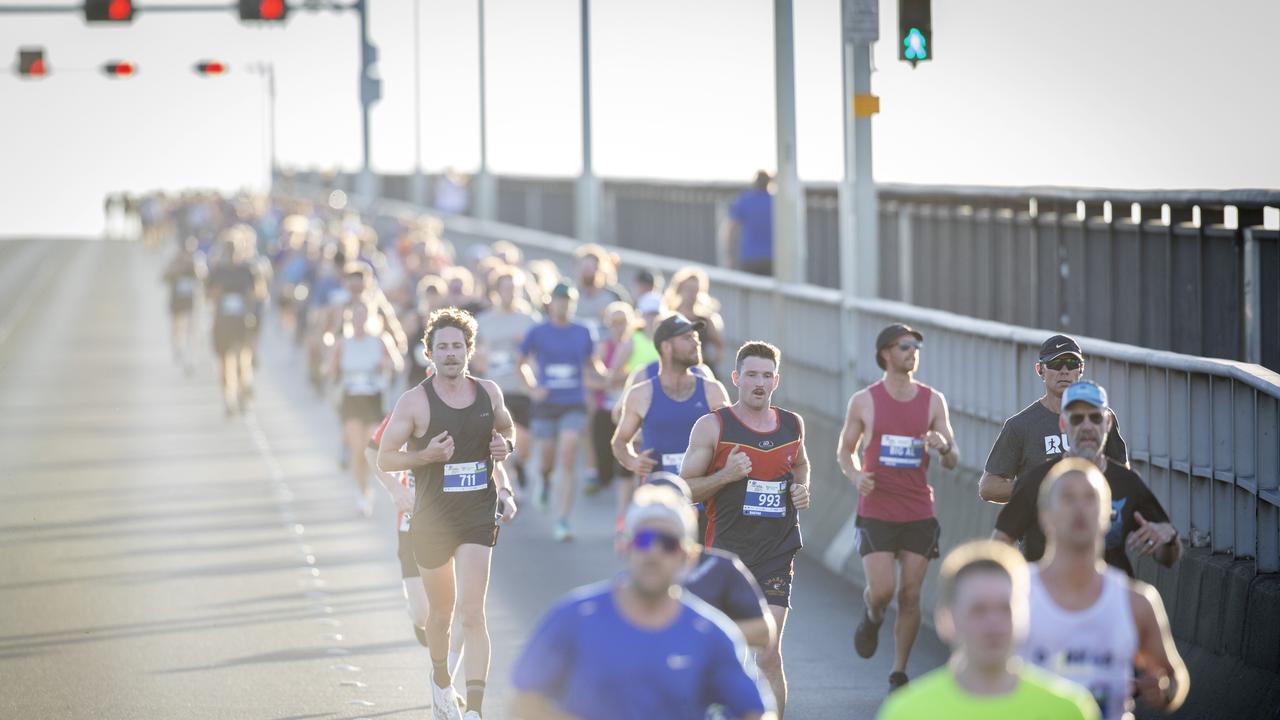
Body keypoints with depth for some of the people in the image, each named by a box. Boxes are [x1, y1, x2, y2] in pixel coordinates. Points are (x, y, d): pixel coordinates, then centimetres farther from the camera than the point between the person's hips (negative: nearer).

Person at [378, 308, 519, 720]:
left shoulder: (489, 393, 3)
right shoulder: (414, 402, -7)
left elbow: (505, 429, 24)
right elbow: (385, 458, -5)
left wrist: (505, 446, 1)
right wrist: (425, 456, -21)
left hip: (478, 516, 1)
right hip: (431, 519, -1)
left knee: (472, 613, -12)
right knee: (440, 612, 14)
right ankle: (440, 679, 43)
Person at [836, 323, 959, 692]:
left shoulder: (933, 401, 4)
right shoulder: (864, 401, 0)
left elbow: (952, 461, 6)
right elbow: (845, 450, 10)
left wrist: (944, 447, -17)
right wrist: (856, 476, -11)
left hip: (919, 513, 2)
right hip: (876, 511, -2)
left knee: (910, 595, 0)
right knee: (881, 589, -12)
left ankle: (899, 674, 11)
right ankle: (872, 619, 25)